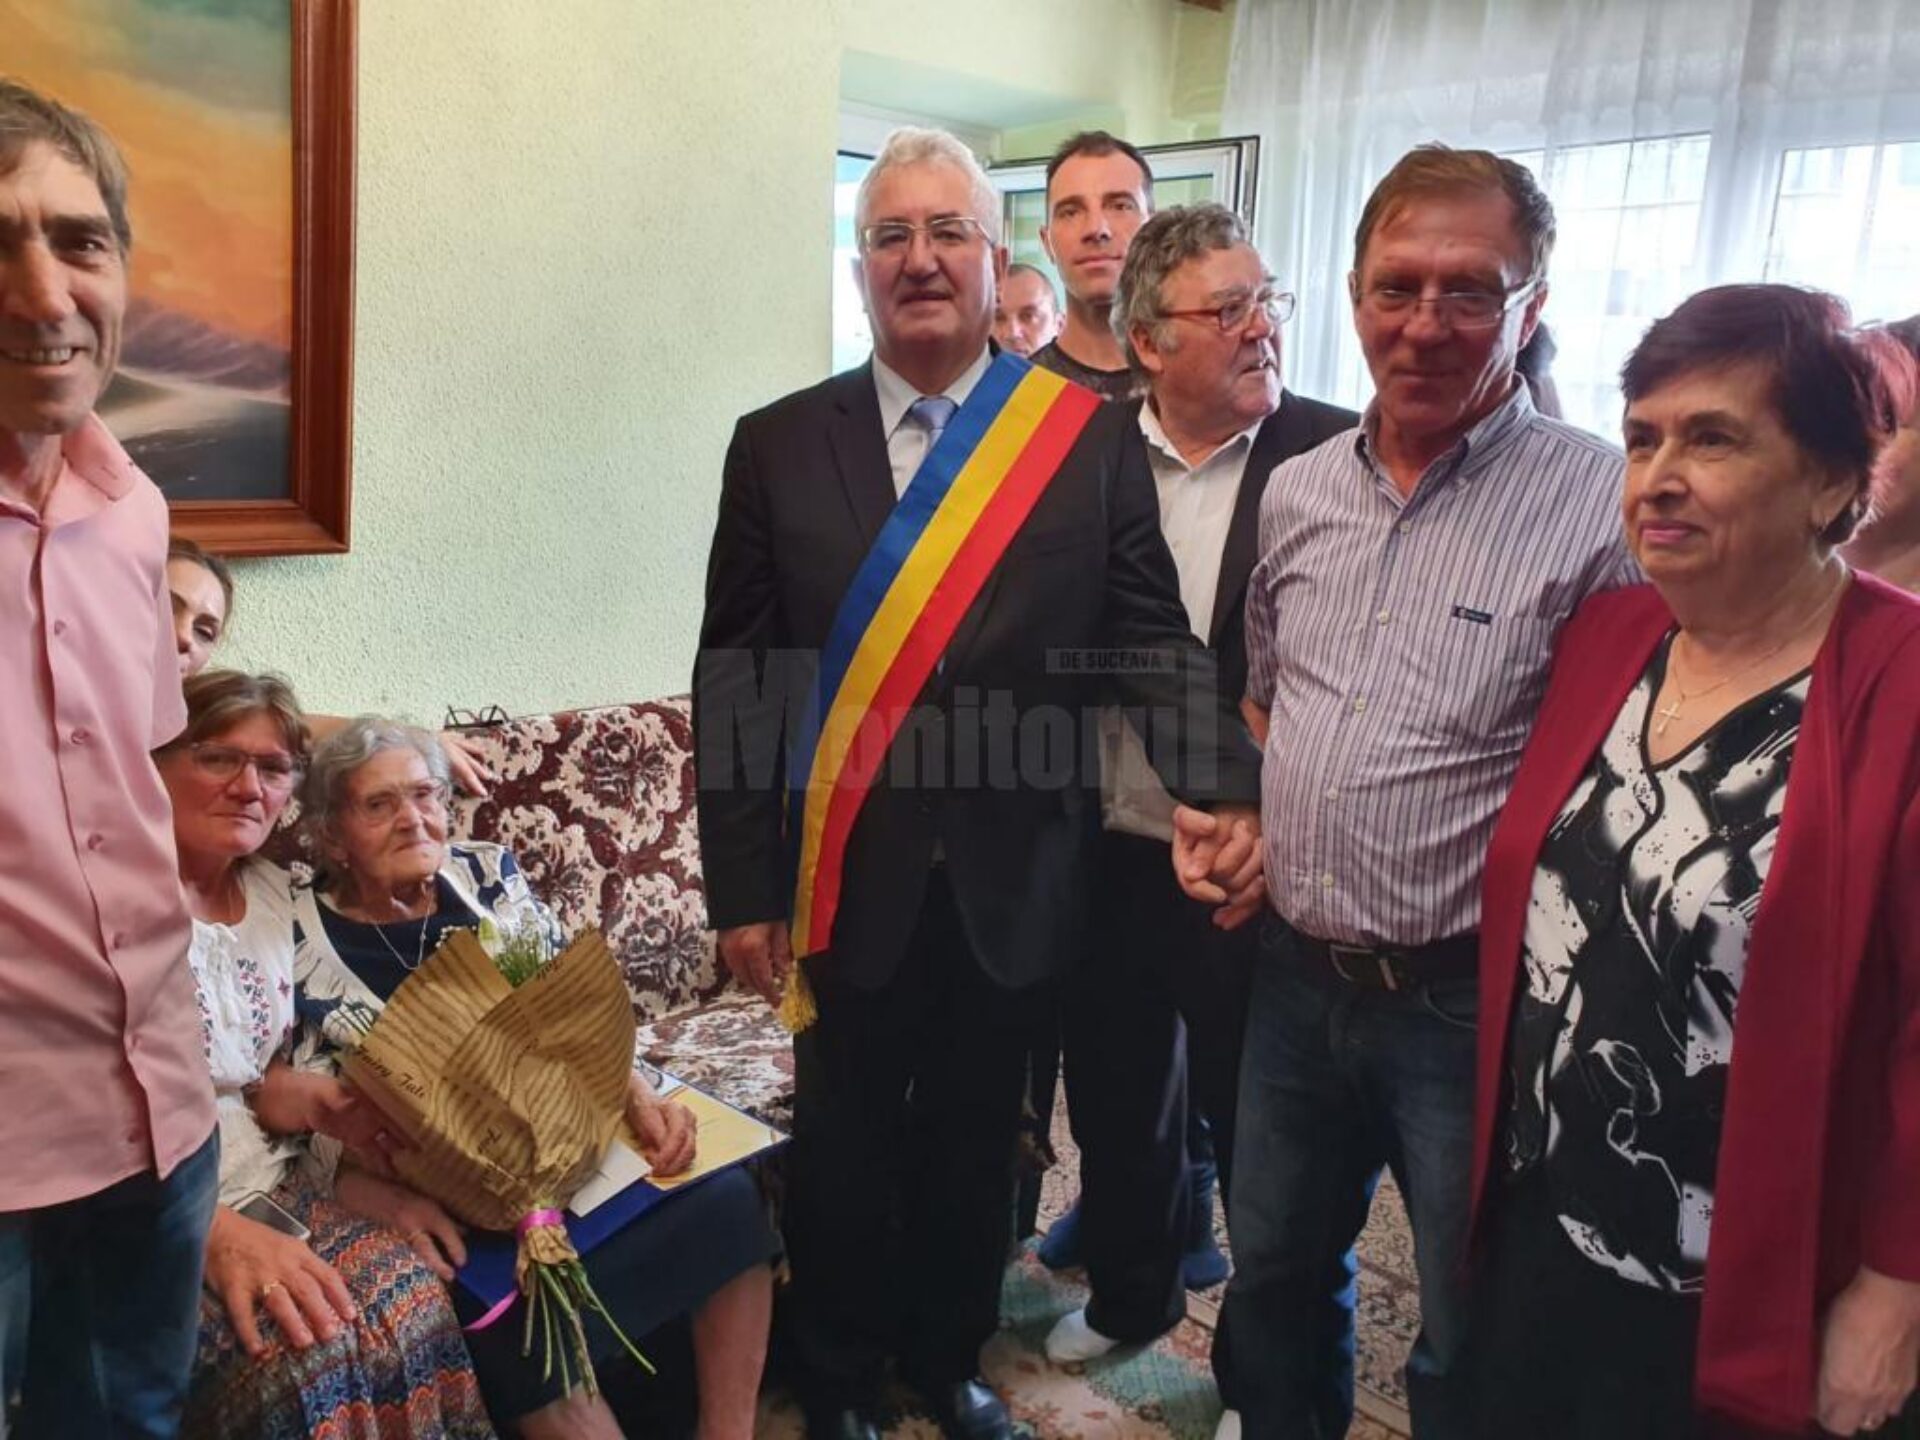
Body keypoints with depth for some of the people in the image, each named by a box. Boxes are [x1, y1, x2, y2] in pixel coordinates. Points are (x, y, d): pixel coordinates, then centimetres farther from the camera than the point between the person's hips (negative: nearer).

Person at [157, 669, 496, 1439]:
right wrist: (217, 1232, -26)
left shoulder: (272, 894, 10)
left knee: (410, 1299, -20)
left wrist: (315, 1099, -7)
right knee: (305, 1347, -31)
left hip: (269, 1182, 6)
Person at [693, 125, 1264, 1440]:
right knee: (845, 1147, 17)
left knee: (976, 1141, 19)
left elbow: (1159, 642, -3)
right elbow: (735, 685, -2)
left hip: (1013, 882, 1)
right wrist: (743, 889, -3)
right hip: (848, 880, 0)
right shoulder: (777, 446, -2)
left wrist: (1227, 792, -21)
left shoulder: (1092, 440, -3)